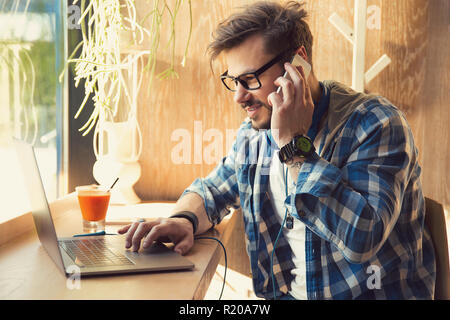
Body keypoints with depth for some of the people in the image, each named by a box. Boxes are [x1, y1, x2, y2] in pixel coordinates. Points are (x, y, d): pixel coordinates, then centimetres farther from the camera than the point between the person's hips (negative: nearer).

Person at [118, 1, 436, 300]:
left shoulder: (376, 123, -16)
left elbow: (361, 239, -28)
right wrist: (185, 220, -6)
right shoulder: (253, 133, 4)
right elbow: (210, 190, 17)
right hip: (283, 294, 4)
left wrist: (294, 145, -24)